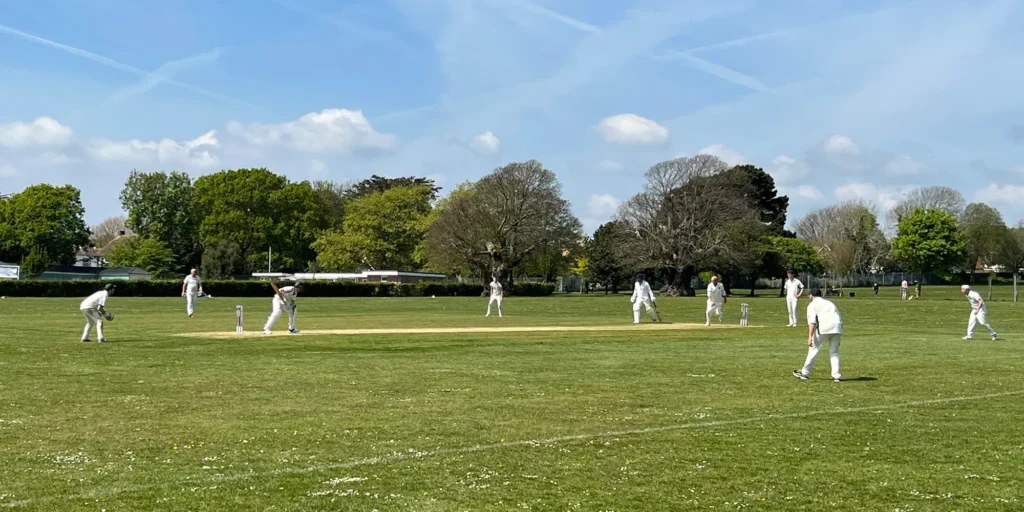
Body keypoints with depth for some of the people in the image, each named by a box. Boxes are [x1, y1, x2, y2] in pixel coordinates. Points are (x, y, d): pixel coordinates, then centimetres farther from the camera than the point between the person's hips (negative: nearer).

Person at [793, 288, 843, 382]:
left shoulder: (812, 304, 11)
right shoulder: (830, 302, 30)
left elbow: (812, 322, -5)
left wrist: (810, 337, -13)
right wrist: (838, 338, 24)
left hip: (824, 327, -5)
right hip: (837, 327, 5)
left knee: (814, 349, 7)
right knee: (834, 352, 14)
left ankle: (805, 373, 13)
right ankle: (836, 375, 5)